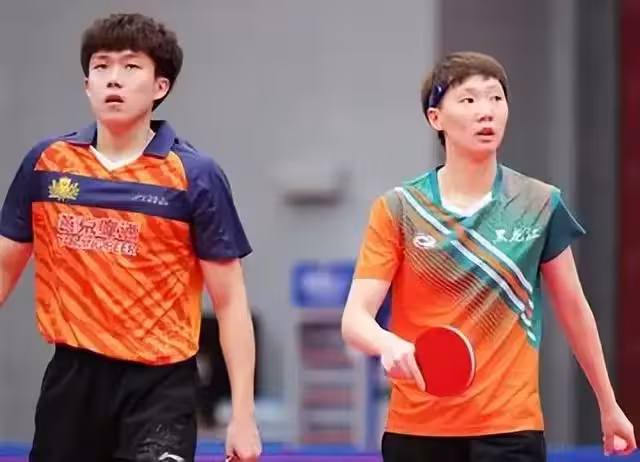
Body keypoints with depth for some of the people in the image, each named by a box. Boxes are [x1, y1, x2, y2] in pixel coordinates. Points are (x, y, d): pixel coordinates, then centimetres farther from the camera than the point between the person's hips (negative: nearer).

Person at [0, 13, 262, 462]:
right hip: (73, 377, 4)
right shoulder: (46, 162, 2)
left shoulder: (196, 175, -7)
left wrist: (243, 414, -9)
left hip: (160, 384, -4)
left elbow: (229, 300, -5)